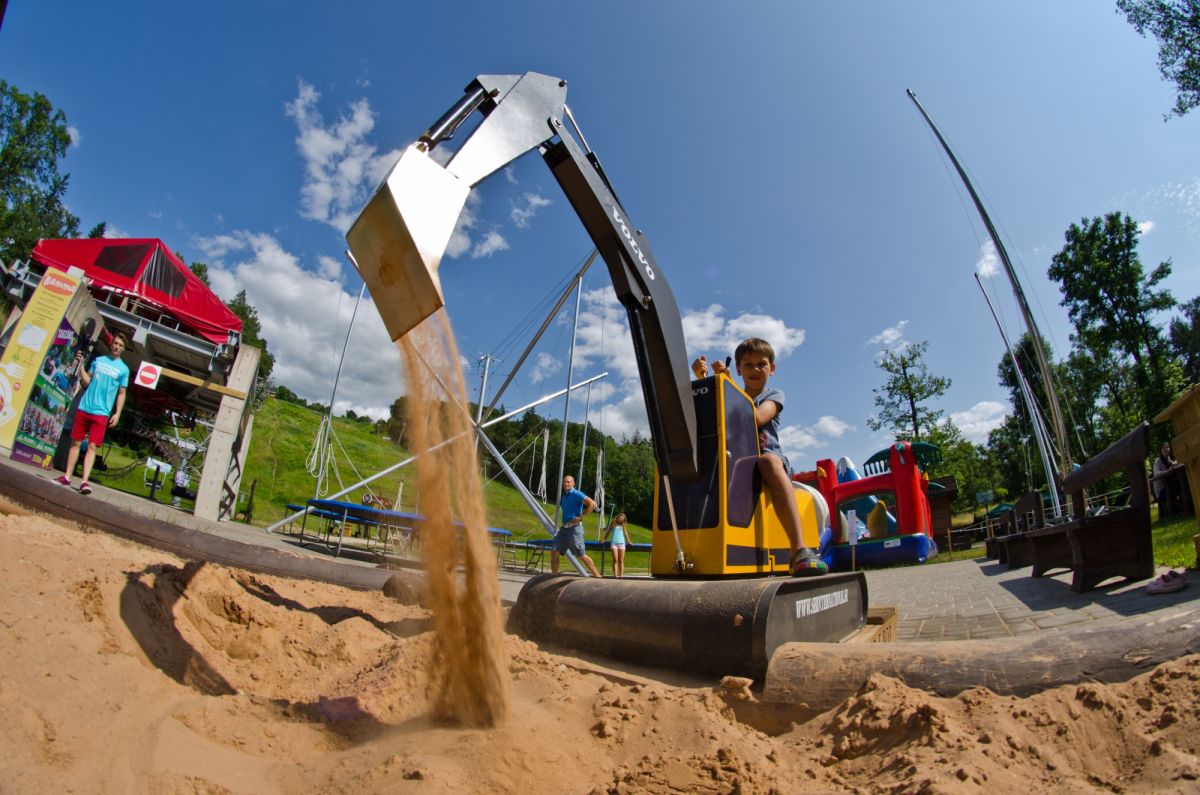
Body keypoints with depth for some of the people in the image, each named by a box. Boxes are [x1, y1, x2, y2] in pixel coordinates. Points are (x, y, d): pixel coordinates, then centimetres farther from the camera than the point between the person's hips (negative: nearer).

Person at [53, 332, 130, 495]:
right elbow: (87, 382, 10)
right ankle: (67, 477, 16)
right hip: (84, 408, 3)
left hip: (101, 414, -3)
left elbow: (121, 394, 4)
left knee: (92, 447, -7)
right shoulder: (98, 360, 10)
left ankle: (84, 481, -9)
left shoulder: (123, 369, 3)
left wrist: (117, 414, -4)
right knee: (76, 442, 7)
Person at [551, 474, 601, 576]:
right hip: (564, 529, 8)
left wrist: (581, 517, -19)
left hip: (574, 528, -8)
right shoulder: (564, 496, 16)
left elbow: (592, 504, -21)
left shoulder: (577, 494, -9)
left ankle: (597, 576, 7)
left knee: (582, 555, -3)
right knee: (554, 552, 0)